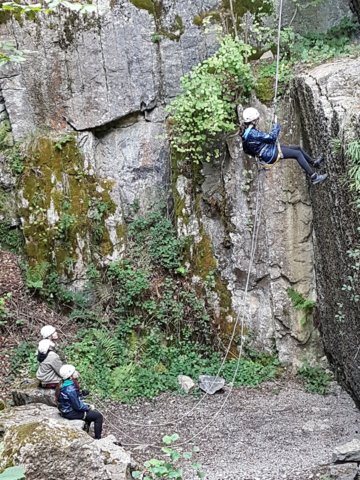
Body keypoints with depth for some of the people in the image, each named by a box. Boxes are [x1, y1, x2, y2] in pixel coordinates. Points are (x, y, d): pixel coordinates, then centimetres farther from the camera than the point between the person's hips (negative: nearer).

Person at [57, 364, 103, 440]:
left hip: (66, 409, 10)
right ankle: (97, 438, 8)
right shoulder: (70, 389, -31)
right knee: (98, 416, -4)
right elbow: (77, 406, -24)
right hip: (71, 413, -10)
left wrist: (86, 405, 7)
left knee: (91, 411, 28)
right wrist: (88, 407, -7)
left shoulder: (63, 384, -1)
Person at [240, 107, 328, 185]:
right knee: (298, 154, -10)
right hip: (270, 156, -11)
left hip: (269, 148, 11)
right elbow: (271, 137, -28)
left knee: (297, 148, 15)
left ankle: (314, 163, 34)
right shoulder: (252, 133, -29)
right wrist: (276, 125, -14)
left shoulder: (247, 131, 3)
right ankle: (314, 177, -5)